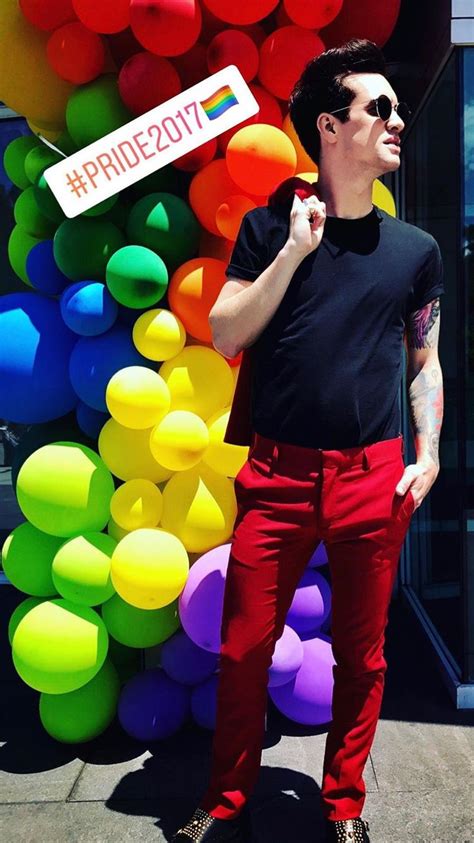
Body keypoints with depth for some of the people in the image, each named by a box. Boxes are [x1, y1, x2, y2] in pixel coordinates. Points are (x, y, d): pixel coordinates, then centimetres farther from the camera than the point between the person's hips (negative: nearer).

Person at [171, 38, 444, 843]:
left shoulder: (415, 248, 9)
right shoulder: (269, 226, 5)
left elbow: (425, 363, 12)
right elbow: (226, 337, -2)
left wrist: (428, 455, 0)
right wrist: (295, 251, -9)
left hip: (374, 474, 2)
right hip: (276, 472, -1)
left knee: (361, 655, 11)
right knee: (243, 649, 6)